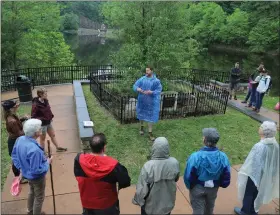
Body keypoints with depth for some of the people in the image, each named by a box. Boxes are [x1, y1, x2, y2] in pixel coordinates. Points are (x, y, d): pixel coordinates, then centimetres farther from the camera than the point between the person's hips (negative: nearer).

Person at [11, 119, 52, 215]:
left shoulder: (20, 139, -14)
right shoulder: (34, 150, -40)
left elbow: (14, 155, 2)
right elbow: (36, 170, -32)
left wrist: (21, 167, 11)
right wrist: (47, 162, -18)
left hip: (26, 173, 9)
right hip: (37, 177, -9)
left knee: (31, 192, 34)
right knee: (39, 197, 18)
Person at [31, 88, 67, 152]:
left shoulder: (46, 101, -3)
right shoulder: (36, 105, -25)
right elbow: (33, 116, -20)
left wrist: (51, 116, 3)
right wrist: (41, 119, -27)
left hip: (48, 122, 7)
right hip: (42, 124, -7)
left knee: (53, 135, 19)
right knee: (42, 138, 10)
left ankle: (58, 147, 35)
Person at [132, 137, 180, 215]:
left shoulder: (148, 166, -33)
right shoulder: (174, 163, -22)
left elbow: (141, 189, -23)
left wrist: (137, 200, -3)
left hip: (151, 205, -2)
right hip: (168, 202, 3)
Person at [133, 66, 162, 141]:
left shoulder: (156, 81, -6)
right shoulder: (142, 79, -2)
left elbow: (159, 90, -8)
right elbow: (135, 86, -1)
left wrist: (151, 92, -25)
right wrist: (138, 89, -24)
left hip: (151, 101, -2)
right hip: (142, 100, 2)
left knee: (150, 116, 1)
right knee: (142, 113, 16)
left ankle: (150, 132, 10)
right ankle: (142, 127, 40)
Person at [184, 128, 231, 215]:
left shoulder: (195, 157, -33)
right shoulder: (223, 157, -23)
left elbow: (188, 176, -20)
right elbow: (226, 178, -9)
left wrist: (189, 186, 1)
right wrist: (219, 184, 12)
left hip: (198, 188, -3)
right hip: (214, 188, 3)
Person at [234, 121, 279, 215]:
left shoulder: (259, 146, -35)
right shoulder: (275, 144, -11)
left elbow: (253, 163, -25)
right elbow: (274, 161, 2)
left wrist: (244, 173, -10)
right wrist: (270, 173, 16)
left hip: (255, 174, -6)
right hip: (266, 175, 7)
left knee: (248, 193, 17)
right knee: (257, 192, 27)